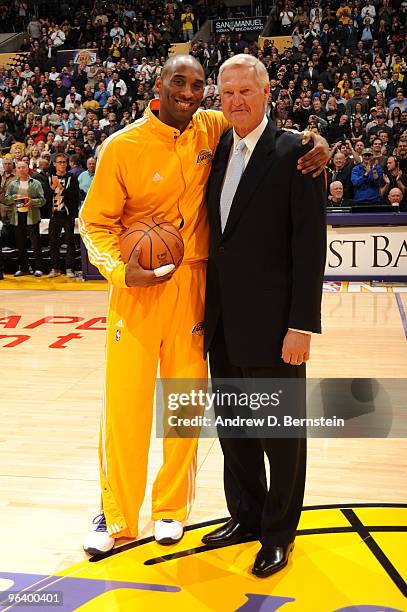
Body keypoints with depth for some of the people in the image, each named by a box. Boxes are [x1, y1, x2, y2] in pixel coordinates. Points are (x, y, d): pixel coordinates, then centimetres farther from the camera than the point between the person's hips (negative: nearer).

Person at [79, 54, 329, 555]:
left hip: (193, 287, 3)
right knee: (126, 402, 1)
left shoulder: (211, 129, 1)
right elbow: (95, 222, -2)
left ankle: (171, 508, 30)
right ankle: (116, 516, 22)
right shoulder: (122, 147, -7)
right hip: (138, 289, -2)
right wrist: (120, 269, -20)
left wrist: (313, 142, -3)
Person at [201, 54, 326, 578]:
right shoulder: (217, 153, 11)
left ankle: (279, 532, 25)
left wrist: (302, 324, -17)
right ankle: (245, 515, 35)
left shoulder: (293, 153, -8)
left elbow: (310, 244, -13)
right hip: (223, 325, 6)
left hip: (271, 324, -6)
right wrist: (206, 309, 9)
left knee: (281, 435, 8)